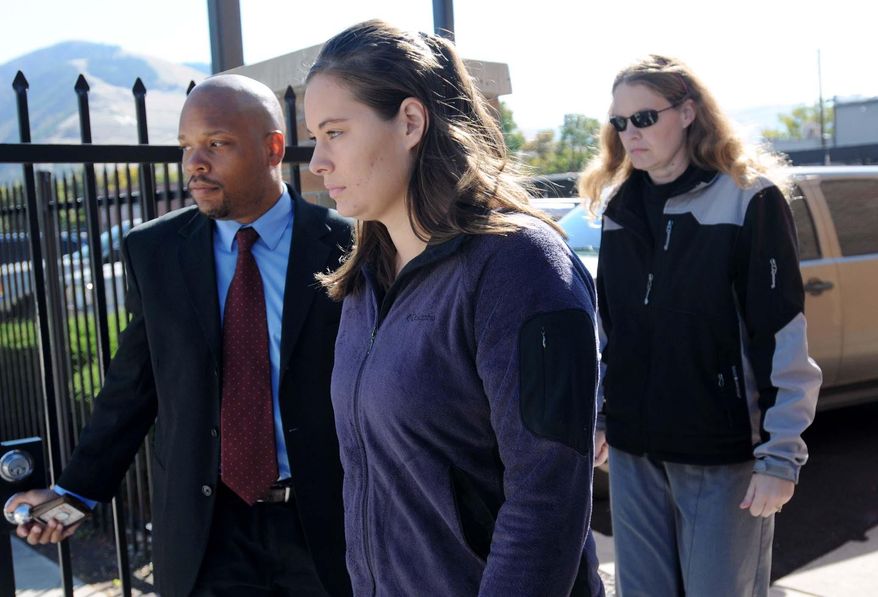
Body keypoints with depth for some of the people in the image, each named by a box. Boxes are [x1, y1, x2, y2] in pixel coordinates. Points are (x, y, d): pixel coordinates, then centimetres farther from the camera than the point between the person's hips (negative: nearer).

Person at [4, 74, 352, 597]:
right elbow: (134, 384, 4)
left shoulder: (344, 246, -9)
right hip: (205, 529, 2)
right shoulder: (155, 251, -1)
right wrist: (77, 490, 3)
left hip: (324, 523, -1)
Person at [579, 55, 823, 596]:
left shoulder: (749, 199, -9)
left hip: (723, 452, -5)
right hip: (634, 449, 5)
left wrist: (781, 455, -13)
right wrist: (597, 417, 15)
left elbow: (783, 335, -11)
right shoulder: (619, 206, 8)